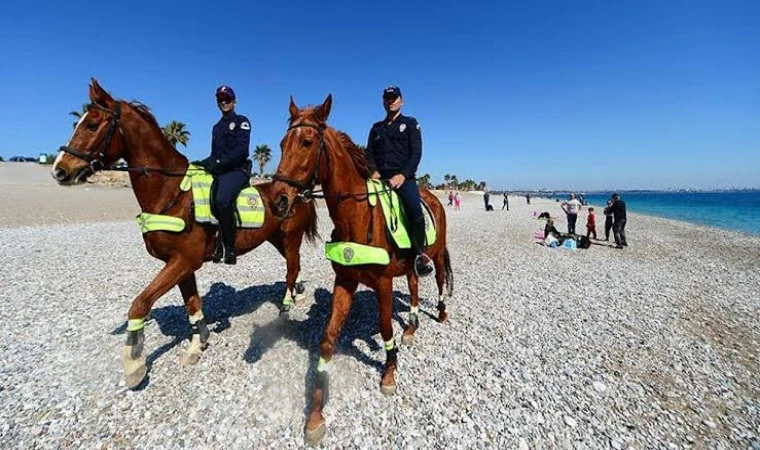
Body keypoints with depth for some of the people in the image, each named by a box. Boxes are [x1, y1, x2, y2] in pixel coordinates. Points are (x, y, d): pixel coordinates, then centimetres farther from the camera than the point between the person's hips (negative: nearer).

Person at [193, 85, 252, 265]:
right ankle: (214, 242, -4)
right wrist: (204, 163, 3)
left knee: (221, 200, -32)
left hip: (237, 170, -7)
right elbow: (215, 154, 23)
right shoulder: (217, 127, 25)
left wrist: (219, 162, -19)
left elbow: (242, 149, -11)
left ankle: (230, 248, -21)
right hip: (218, 172, 7)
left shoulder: (242, 121, 4)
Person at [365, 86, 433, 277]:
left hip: (404, 177, -4)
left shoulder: (411, 124, 13)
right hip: (380, 177, 5)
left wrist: (402, 175, -15)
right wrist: (374, 171, -7)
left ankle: (420, 254, -9)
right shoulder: (376, 128, 24)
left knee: (415, 211, -28)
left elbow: (416, 153, 1)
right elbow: (369, 153, 16)